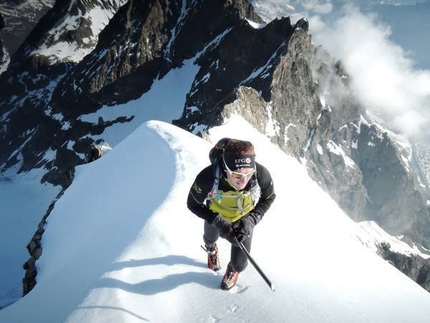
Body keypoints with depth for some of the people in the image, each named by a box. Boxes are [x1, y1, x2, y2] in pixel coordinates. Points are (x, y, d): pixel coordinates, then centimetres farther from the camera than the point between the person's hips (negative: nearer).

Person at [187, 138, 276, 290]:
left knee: (239, 263, 9)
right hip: (215, 217, 0)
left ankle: (234, 269, 50)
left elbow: (268, 198, -15)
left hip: (243, 220, 0)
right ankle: (211, 249, 73)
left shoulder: (262, 175, -39)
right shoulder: (208, 177, -43)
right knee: (210, 238, 32)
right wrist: (218, 222, -34)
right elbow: (193, 204, -23)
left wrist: (251, 220, -28)